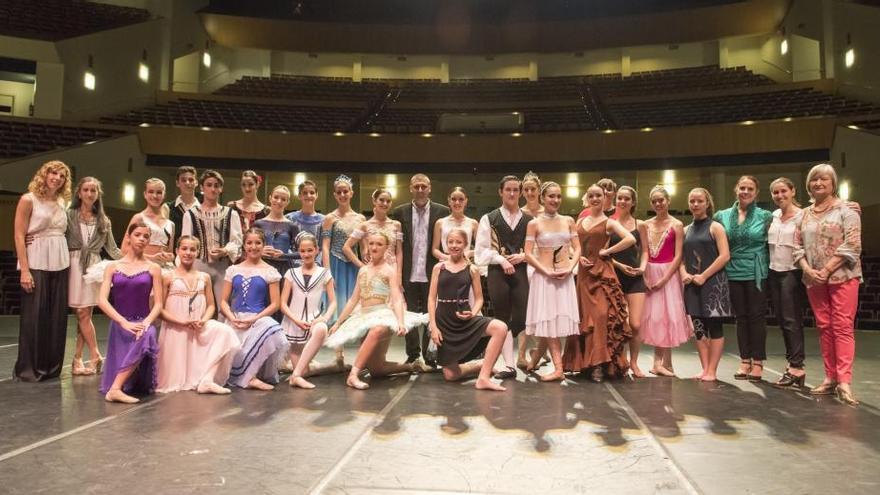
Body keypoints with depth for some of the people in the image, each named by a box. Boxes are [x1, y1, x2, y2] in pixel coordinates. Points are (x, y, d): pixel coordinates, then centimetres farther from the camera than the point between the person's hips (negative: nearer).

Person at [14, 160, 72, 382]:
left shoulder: (62, 202, 13)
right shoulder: (28, 200, -4)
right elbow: (19, 236, -9)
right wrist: (24, 270, -15)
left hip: (60, 264, 5)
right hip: (36, 265, -5)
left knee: (57, 316, 7)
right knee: (34, 317, -2)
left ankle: (51, 366, 17)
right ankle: (28, 368, 9)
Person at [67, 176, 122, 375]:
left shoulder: (103, 221, 13)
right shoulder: (69, 215, 4)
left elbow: (112, 249, 12)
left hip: (94, 267, 2)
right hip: (74, 266, -2)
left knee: (85, 314, 1)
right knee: (83, 314, -4)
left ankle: (78, 360, 7)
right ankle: (96, 357, 1)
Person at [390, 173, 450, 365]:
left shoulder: (442, 211, 1)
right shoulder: (400, 212, 5)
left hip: (432, 274, -1)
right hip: (409, 274, 1)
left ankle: (429, 355, 18)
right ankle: (412, 355, 21)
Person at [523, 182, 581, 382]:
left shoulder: (568, 221, 7)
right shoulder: (534, 224, -2)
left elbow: (577, 248, 6)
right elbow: (528, 254, -5)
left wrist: (570, 268, -10)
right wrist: (547, 272, -14)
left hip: (565, 277, 3)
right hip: (544, 277, -3)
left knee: (561, 319, 1)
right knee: (548, 320, -3)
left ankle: (536, 357, 15)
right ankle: (558, 368, 0)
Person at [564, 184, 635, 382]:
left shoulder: (609, 222, 0)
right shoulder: (580, 221, 14)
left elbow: (631, 239, -14)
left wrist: (607, 251, -10)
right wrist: (579, 257, -4)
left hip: (602, 273, -5)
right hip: (583, 273, 5)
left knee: (602, 316, -13)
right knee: (583, 317, 6)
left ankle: (600, 364, -9)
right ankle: (584, 361, 15)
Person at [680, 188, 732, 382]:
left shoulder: (715, 227, -2)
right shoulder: (686, 230, 13)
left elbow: (725, 256, -11)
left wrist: (704, 276, -15)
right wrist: (684, 273, -6)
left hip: (713, 282, -5)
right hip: (692, 284, 5)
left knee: (714, 326, -1)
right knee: (698, 328, 7)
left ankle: (712, 371, 4)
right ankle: (704, 369, 15)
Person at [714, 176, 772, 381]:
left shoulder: (765, 216, -1)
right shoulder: (722, 216, 6)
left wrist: (769, 266, -8)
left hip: (756, 273, -3)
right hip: (734, 273, 3)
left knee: (757, 316, 2)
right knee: (741, 317, 9)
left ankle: (758, 362, 10)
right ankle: (744, 361, 18)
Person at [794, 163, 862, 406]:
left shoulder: (845, 210, -1)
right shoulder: (804, 214, 13)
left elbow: (852, 245, -11)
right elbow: (797, 246, 10)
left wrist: (827, 270, -15)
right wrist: (808, 270, -7)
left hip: (842, 276, -5)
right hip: (814, 279, 5)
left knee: (842, 327, -8)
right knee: (824, 327, 7)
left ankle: (844, 381, -9)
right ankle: (830, 378, 13)